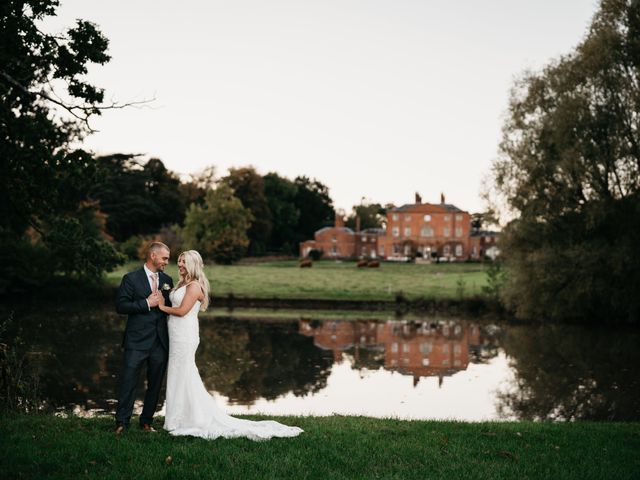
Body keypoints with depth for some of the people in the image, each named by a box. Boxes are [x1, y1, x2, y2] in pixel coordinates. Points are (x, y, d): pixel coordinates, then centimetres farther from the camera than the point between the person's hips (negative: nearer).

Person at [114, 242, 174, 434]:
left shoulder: (167, 280, 13)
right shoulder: (131, 279, -2)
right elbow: (120, 306, -9)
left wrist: (163, 303, -7)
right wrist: (147, 304, -16)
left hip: (160, 343, 5)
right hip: (137, 341, -5)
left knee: (155, 384, 10)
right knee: (128, 382, -5)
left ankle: (147, 422, 20)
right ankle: (122, 422, 2)